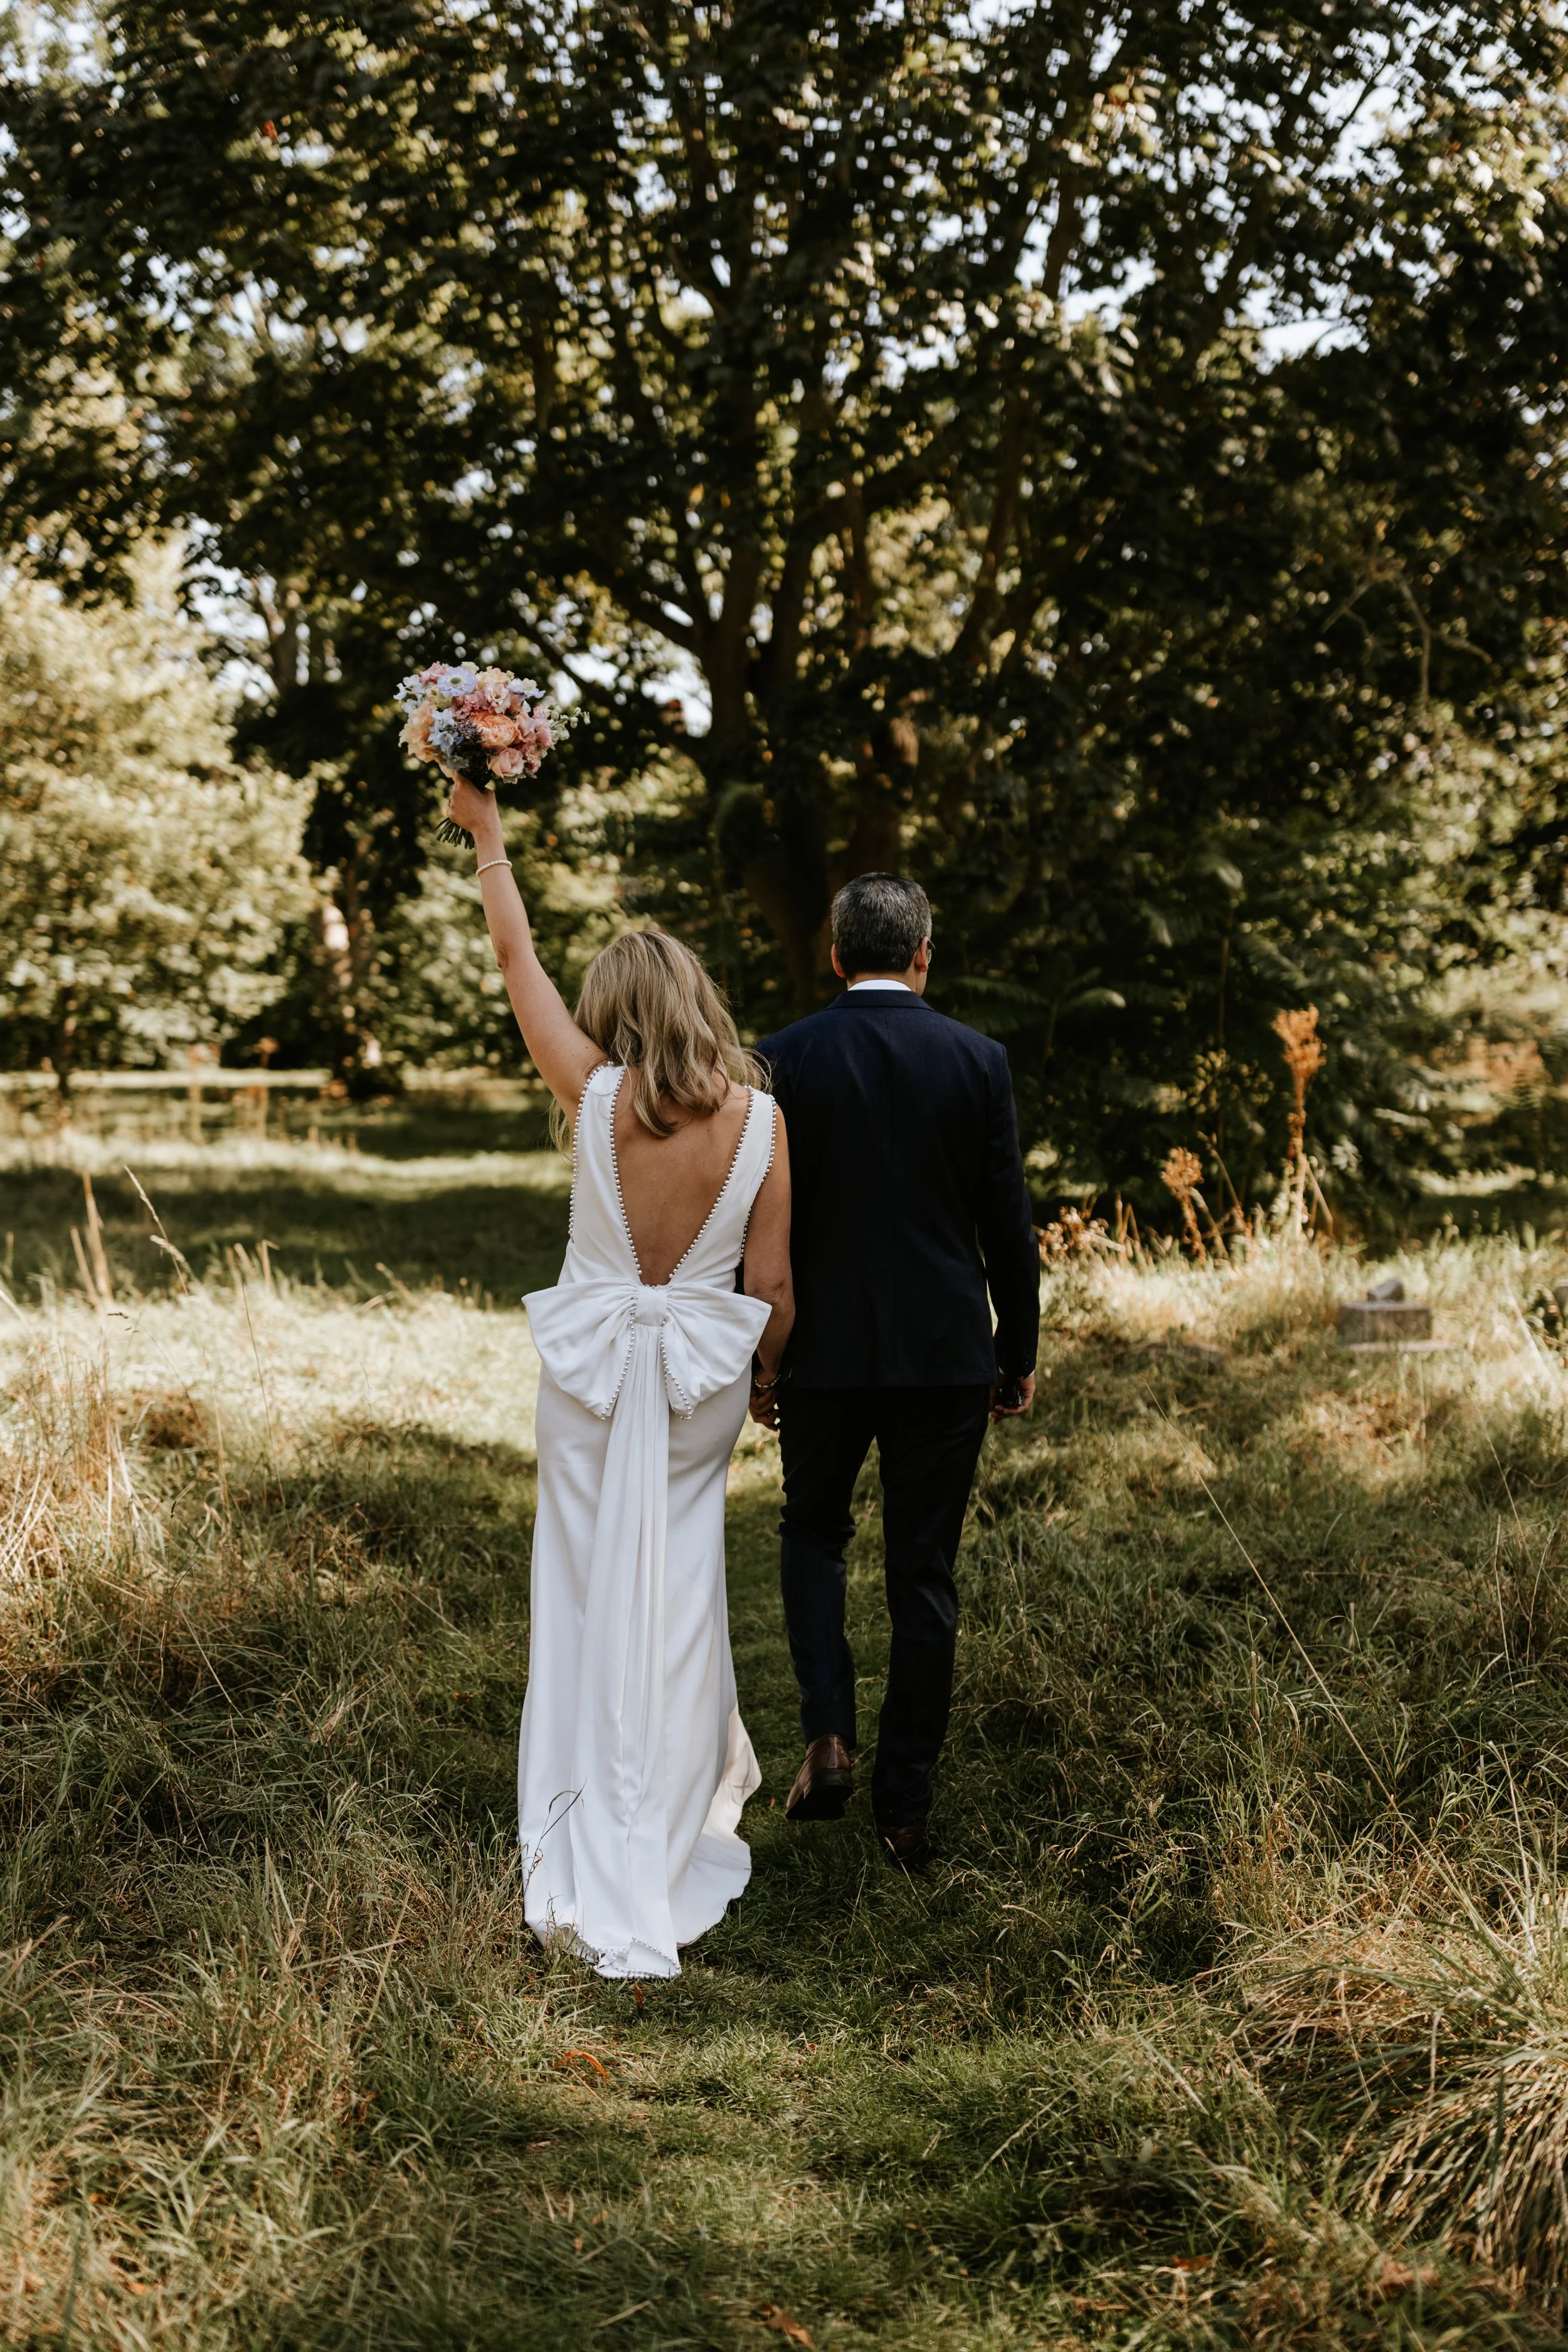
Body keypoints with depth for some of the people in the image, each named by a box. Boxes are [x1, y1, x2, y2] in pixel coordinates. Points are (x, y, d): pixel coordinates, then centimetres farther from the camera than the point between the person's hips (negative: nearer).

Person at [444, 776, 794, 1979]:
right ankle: (674, 1828, 24)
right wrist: (763, 1374, 14)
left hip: (591, 1368, 0)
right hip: (704, 1376, 1)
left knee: (590, 1597, 8)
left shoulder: (595, 1096, -12)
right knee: (677, 1596, 13)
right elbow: (771, 1287, -5)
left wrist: (489, 838, 11)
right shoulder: (759, 1119, -10)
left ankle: (594, 1865, 10)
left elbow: (519, 962, -1)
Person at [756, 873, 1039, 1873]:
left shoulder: (783, 1059, -5)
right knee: (925, 1574, 9)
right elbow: (1008, 1225, -1)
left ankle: (829, 1737, 3)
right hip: (946, 1356, 0)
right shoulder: (977, 1060, -4)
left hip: (822, 1349, 0)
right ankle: (907, 1804, 13)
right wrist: (1018, 1358, 9)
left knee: (813, 1533, 21)